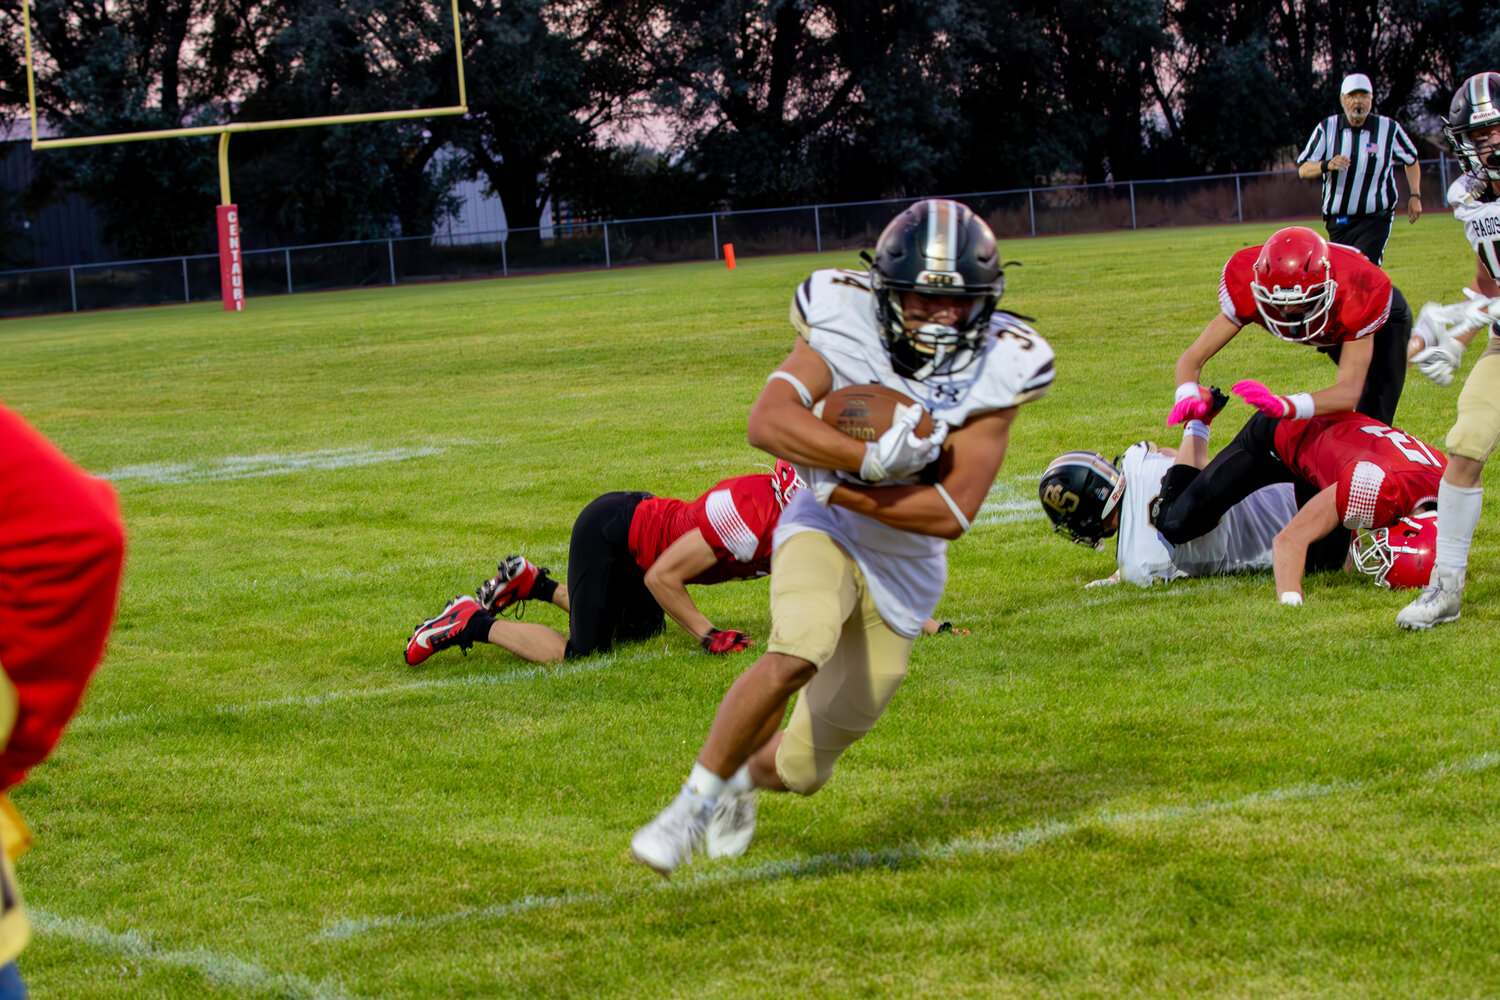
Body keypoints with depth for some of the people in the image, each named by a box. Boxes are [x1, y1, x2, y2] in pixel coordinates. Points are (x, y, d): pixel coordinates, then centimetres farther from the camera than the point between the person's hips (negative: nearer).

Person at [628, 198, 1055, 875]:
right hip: (825, 536, -2)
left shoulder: (995, 370, -16)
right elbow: (767, 420, -29)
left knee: (802, 769, 7)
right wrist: (870, 459, -39)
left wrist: (835, 487, -23)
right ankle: (696, 800, -17)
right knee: (798, 653, -36)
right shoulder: (848, 324, -18)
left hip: (904, 570, 2)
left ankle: (745, 776, 45)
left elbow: (952, 513, -20)